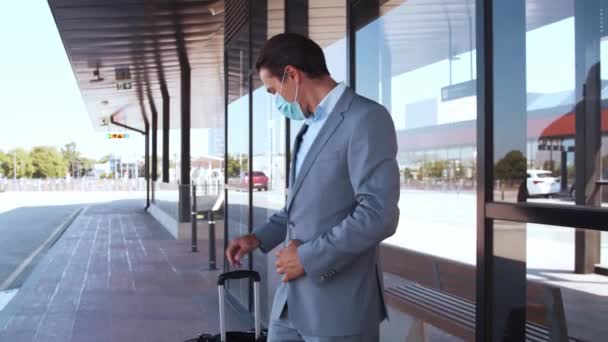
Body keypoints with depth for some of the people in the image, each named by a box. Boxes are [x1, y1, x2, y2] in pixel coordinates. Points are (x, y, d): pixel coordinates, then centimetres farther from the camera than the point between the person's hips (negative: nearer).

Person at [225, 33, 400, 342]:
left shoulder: (367, 119, -14)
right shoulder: (310, 127, 15)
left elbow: (379, 214, -21)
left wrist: (308, 257, -15)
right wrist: (260, 237, 12)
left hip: (338, 304, -8)